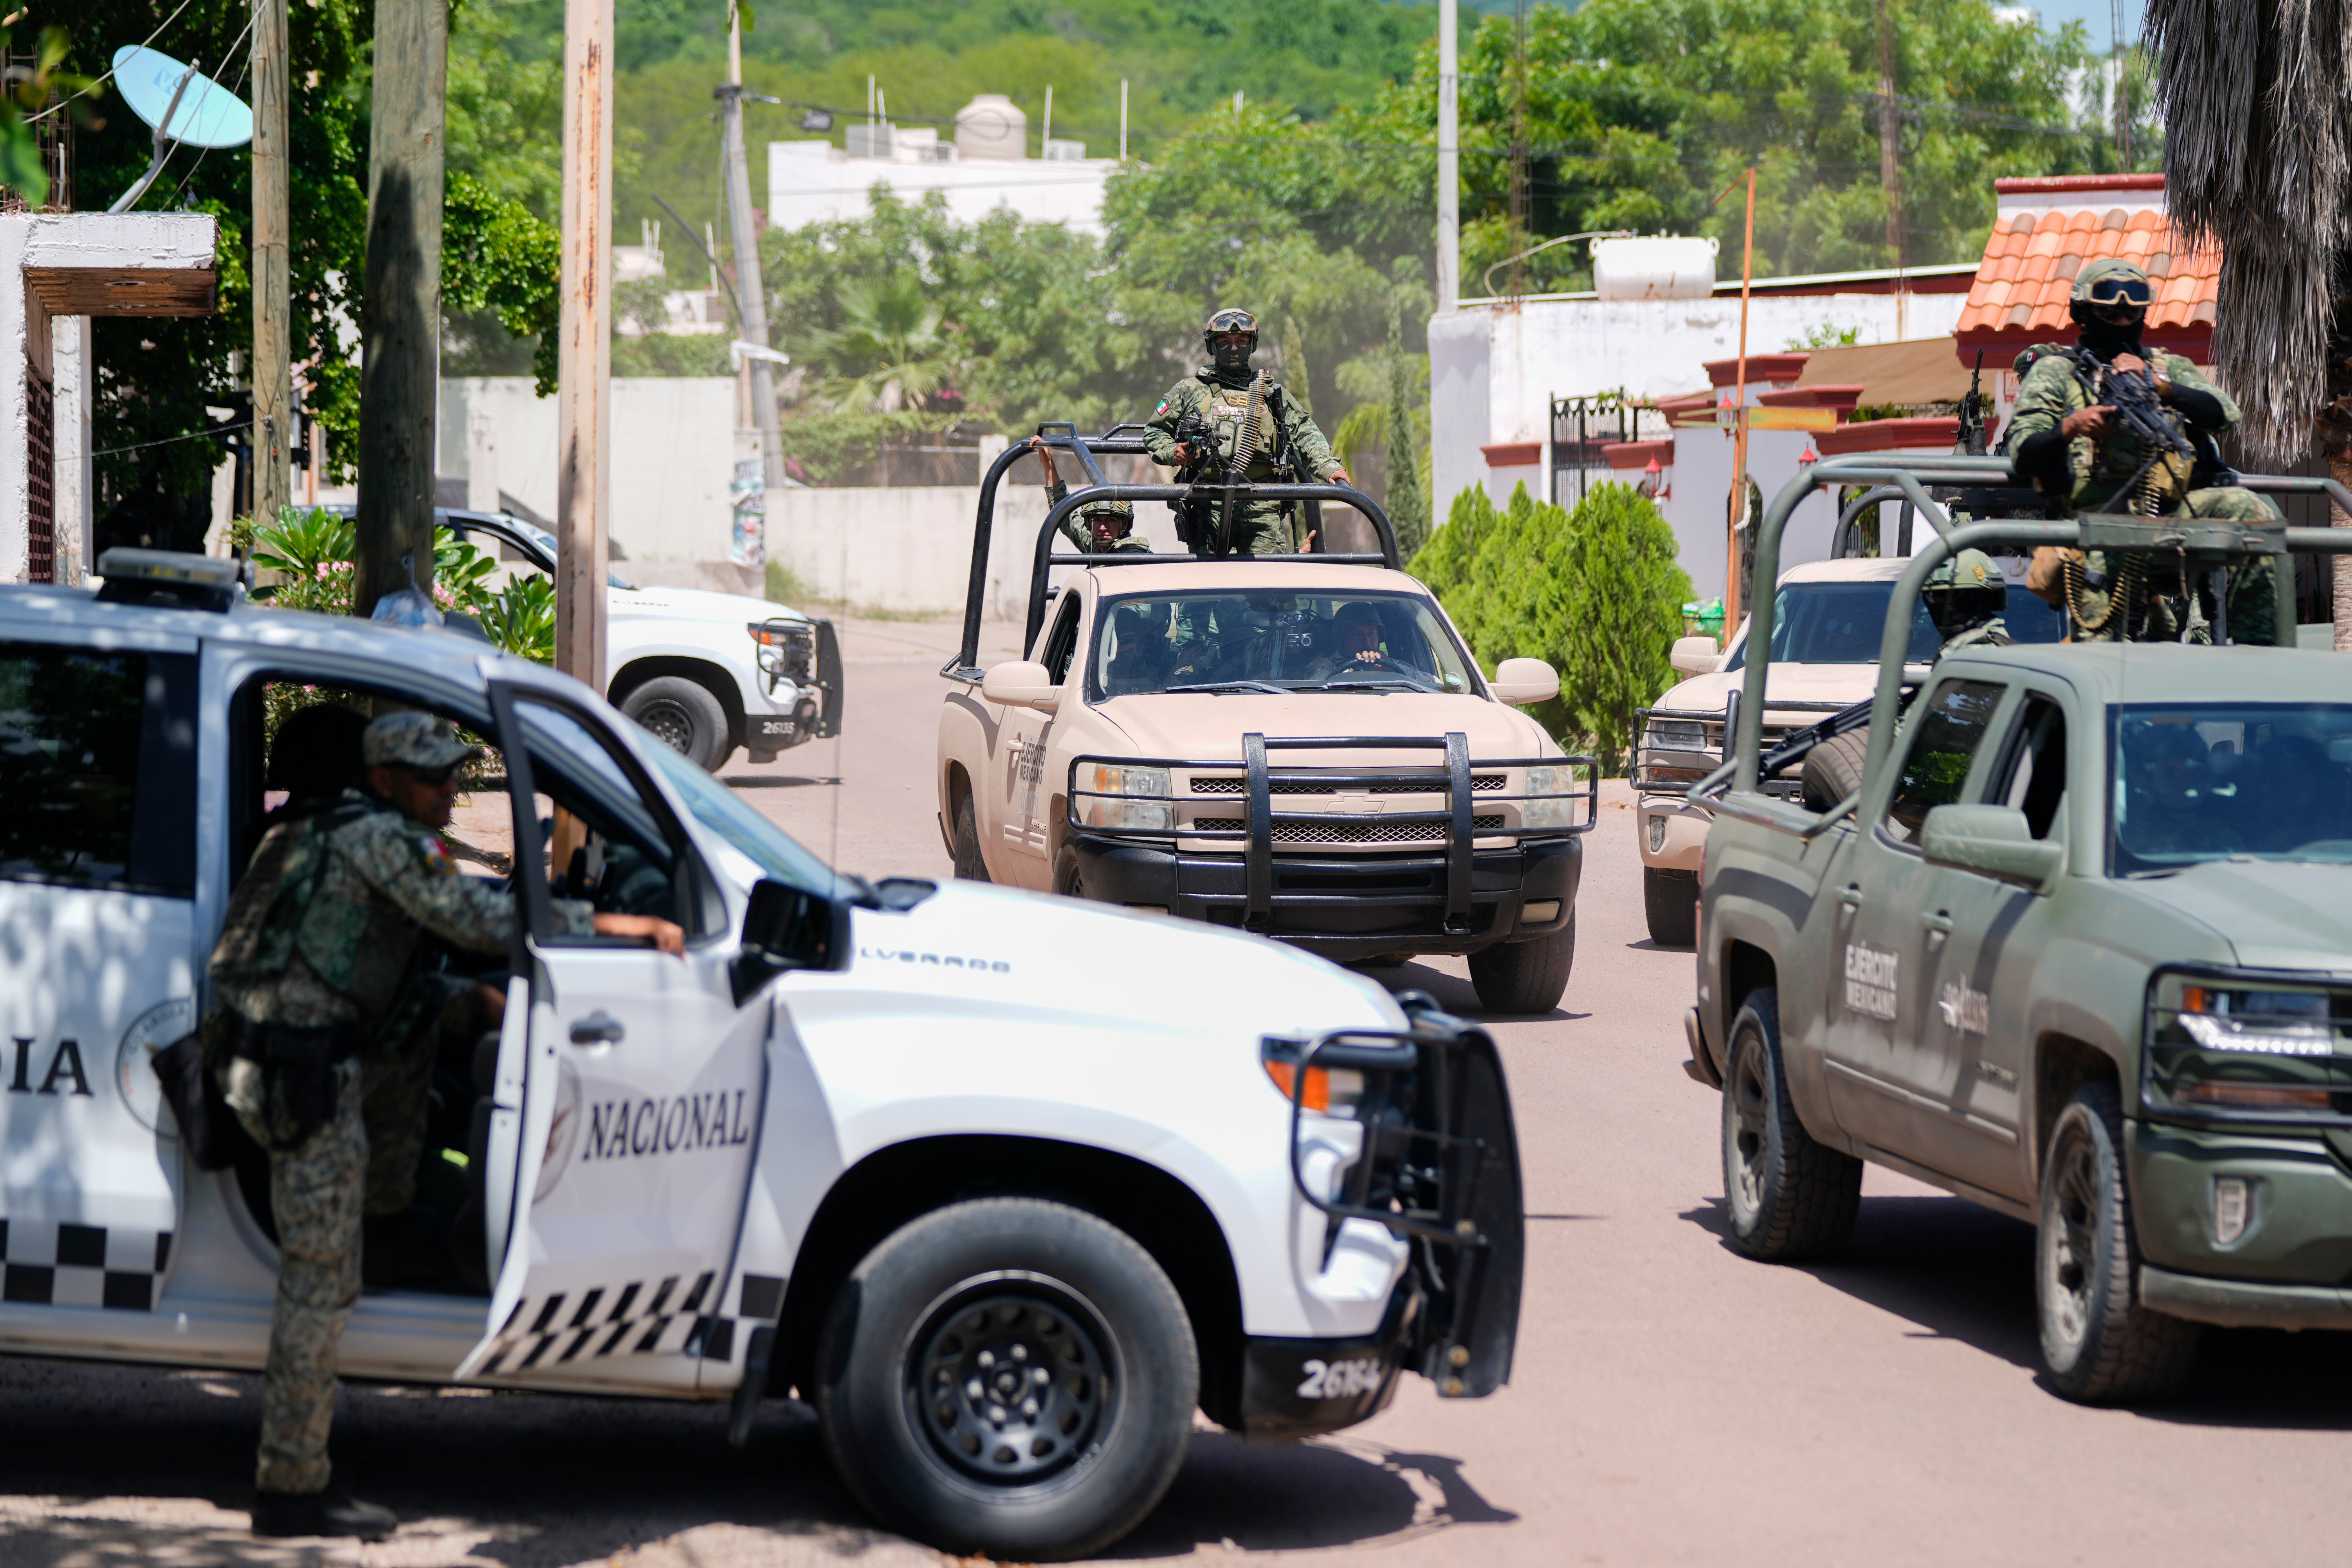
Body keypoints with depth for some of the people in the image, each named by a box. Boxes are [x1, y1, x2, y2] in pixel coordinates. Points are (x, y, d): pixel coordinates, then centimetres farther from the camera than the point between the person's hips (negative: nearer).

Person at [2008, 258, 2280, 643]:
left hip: (2173, 514, 2)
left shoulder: (2169, 368, 24)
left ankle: (2255, 647, -24)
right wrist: (2070, 427, -17)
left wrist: (2156, 383, -9)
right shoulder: (2055, 370, 15)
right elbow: (2023, 457, 3)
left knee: (2250, 510, -26)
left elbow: (2224, 413, 4)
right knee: (2099, 652, -15)